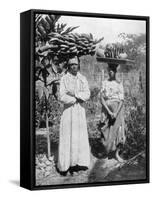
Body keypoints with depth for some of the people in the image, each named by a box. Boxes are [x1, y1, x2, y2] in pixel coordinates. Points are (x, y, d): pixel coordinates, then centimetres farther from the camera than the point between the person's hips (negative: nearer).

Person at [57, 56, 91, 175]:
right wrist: (79, 98, -10)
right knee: (67, 137, -3)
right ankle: (66, 164, 1)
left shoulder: (83, 79, 7)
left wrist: (74, 94, -16)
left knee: (80, 136, 1)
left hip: (80, 111, 3)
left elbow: (87, 94, -3)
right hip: (68, 110, -3)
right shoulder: (64, 79, -2)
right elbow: (62, 97, -11)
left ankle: (80, 161, 5)